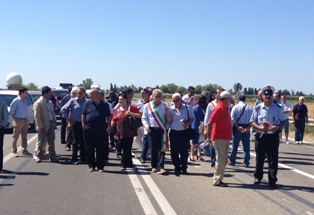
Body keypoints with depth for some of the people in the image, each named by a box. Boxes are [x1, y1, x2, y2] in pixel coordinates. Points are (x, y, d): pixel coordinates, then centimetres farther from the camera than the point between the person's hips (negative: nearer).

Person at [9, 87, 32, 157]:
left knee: (24, 137, 14)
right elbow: (11, 111, -11)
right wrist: (14, 119, -8)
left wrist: (26, 118, 9)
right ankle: (14, 151, 7)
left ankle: (24, 150, 23)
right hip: (18, 120, -7)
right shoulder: (16, 101, -13)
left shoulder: (25, 101, 8)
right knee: (15, 137, 0)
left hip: (25, 120, 7)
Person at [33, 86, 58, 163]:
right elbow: (37, 116, -15)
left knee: (51, 142, 9)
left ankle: (52, 157, 15)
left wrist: (54, 120, 6)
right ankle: (37, 156, 17)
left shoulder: (50, 102, 13)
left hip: (51, 124, 7)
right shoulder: (38, 103, -11)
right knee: (41, 142, 3)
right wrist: (40, 126, -18)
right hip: (44, 126, -7)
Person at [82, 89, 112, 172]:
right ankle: (91, 166, 18)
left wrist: (109, 127, 7)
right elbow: (83, 115, 8)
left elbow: (109, 116, 12)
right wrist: (83, 125, 1)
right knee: (89, 149, 6)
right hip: (88, 130, 1)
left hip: (102, 131, -1)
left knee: (101, 150, 2)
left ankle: (100, 167, 12)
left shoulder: (105, 105, 5)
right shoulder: (88, 103, 6)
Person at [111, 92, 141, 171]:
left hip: (129, 133, -5)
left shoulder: (131, 107, 0)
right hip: (120, 133, 5)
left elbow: (140, 115, -4)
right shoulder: (117, 110, 17)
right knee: (126, 149, 10)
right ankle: (129, 164, 21)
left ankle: (124, 165, -3)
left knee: (126, 149, -8)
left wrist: (131, 113, -17)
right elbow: (113, 121, 14)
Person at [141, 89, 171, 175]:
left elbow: (169, 119, 7)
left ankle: (160, 167, -10)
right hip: (151, 130, 1)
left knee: (161, 148, -8)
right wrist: (146, 125, -9)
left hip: (161, 130, -1)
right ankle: (154, 166, 16)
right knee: (153, 148, 5)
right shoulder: (147, 106, 8)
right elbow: (144, 118, 9)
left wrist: (167, 112, -13)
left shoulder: (165, 106, 7)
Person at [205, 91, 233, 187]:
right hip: (219, 138, -9)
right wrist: (208, 137, -17)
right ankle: (217, 181, -2)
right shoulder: (218, 108, -13)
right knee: (220, 159, -7)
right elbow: (210, 123, -17)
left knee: (224, 160, 13)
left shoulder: (225, 108, 14)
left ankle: (218, 179, 21)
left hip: (225, 138, 9)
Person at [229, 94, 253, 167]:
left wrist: (238, 127, -12)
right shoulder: (250, 108, 2)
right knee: (246, 146, 5)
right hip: (246, 128, 1)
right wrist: (248, 128, -10)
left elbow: (233, 118, -11)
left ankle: (232, 161, 16)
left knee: (235, 145, 8)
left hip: (237, 127, -1)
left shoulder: (235, 107, -3)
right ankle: (246, 163, 6)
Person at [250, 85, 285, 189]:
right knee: (259, 158, 12)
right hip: (260, 136, 0)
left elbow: (282, 120, 9)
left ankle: (272, 181, 6)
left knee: (273, 159, 0)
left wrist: (278, 127, -11)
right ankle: (258, 177, 30)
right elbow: (252, 122, 3)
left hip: (273, 136, 0)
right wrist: (259, 127, -16)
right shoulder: (258, 108, 0)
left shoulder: (277, 108, 1)